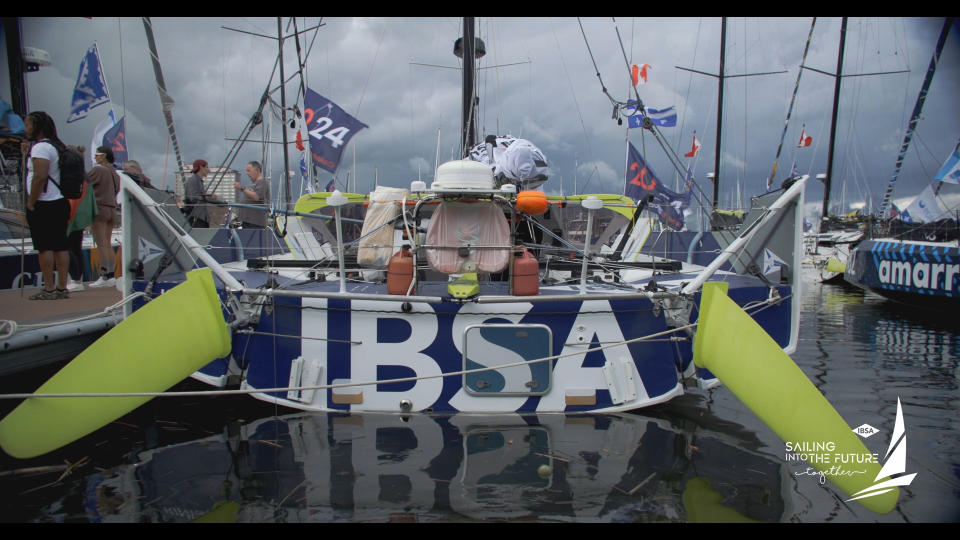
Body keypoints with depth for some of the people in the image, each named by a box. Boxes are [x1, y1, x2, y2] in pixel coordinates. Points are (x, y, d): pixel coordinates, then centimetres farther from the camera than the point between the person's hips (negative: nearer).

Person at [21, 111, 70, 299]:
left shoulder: (41, 147, -10)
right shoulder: (56, 146, 18)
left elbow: (40, 177, -20)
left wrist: (30, 203, -14)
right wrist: (28, 153, 22)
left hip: (44, 205, -9)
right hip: (60, 202, 9)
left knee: (44, 247, -6)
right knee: (60, 246, 7)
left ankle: (49, 290, -5)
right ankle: (62, 288, 9)